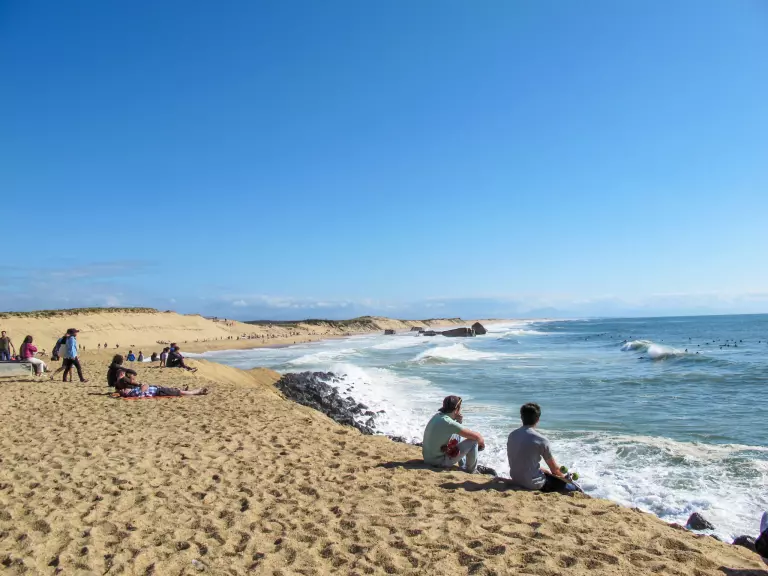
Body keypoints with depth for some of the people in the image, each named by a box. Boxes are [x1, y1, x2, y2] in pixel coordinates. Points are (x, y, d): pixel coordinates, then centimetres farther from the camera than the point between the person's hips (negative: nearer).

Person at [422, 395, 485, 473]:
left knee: (456, 434, 24)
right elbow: (476, 436, -19)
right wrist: (482, 442, 3)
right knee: (473, 442, -6)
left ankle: (463, 466, 34)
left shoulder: (437, 415, 0)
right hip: (439, 462, -9)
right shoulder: (449, 423, -25)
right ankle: (471, 472, 16)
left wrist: (457, 421, 1)